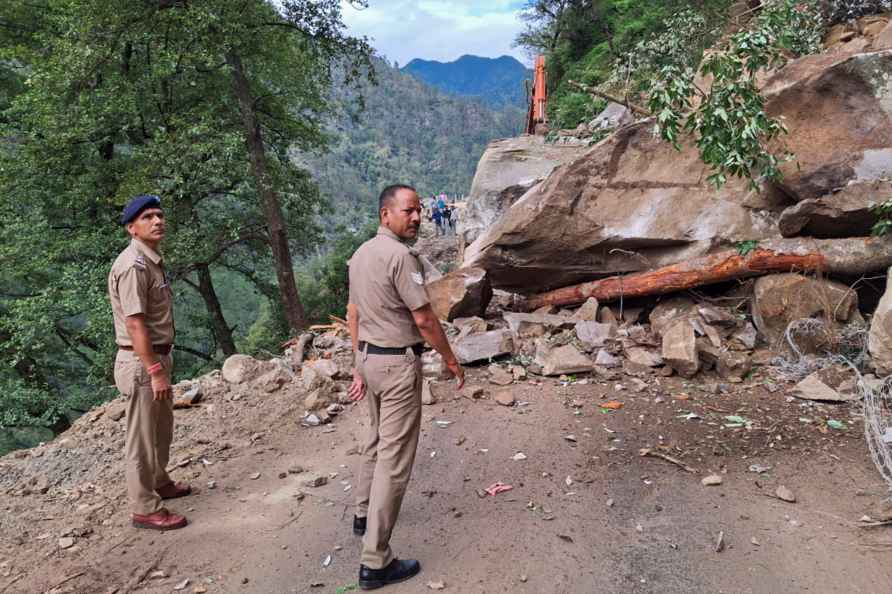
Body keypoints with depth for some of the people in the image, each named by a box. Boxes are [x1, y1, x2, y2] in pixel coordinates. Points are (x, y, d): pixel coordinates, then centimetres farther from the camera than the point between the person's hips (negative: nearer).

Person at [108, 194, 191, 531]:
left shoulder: (152, 261, 11)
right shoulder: (132, 265, -20)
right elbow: (135, 325, -24)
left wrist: (162, 365, 18)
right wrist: (155, 372, -26)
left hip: (157, 357, 10)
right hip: (141, 363, -10)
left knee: (162, 429, 24)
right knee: (142, 438, 1)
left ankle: (159, 483, 42)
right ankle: (144, 509, 12)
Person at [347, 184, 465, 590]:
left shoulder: (361, 254, 8)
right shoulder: (401, 256, -19)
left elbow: (353, 314, 12)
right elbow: (424, 318, -18)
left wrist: (359, 367, 18)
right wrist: (450, 359, -4)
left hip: (368, 357, 9)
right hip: (399, 364, -9)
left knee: (377, 440, 27)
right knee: (394, 459, -3)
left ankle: (365, 514, 45)